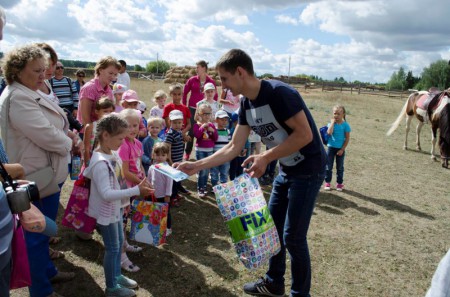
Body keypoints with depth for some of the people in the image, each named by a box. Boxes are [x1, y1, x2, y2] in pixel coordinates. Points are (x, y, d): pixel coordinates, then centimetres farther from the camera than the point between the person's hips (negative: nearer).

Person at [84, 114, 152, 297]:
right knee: (112, 247, 6)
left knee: (119, 242, 22)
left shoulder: (111, 154, -1)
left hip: (115, 207, 9)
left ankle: (117, 276, 41)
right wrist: (136, 190, -35)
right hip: (106, 211, -9)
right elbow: (106, 194, -33)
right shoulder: (100, 163, -29)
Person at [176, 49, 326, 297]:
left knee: (293, 236, -2)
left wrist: (266, 157, -27)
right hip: (287, 170, 8)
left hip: (308, 169, -8)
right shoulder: (246, 104, 2)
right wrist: (197, 166, 0)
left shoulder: (278, 93, -24)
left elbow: (305, 135, -25)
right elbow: (233, 147, 4)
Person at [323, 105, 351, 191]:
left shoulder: (345, 125, -6)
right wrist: (333, 122, -16)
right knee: (328, 166, 5)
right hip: (331, 147, 1)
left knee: (340, 167, 10)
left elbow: (347, 138, -5)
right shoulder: (331, 123, -3)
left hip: (340, 149, -1)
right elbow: (329, 132, -23)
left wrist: (342, 149, -10)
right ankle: (327, 182, 17)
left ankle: (339, 183, 22)